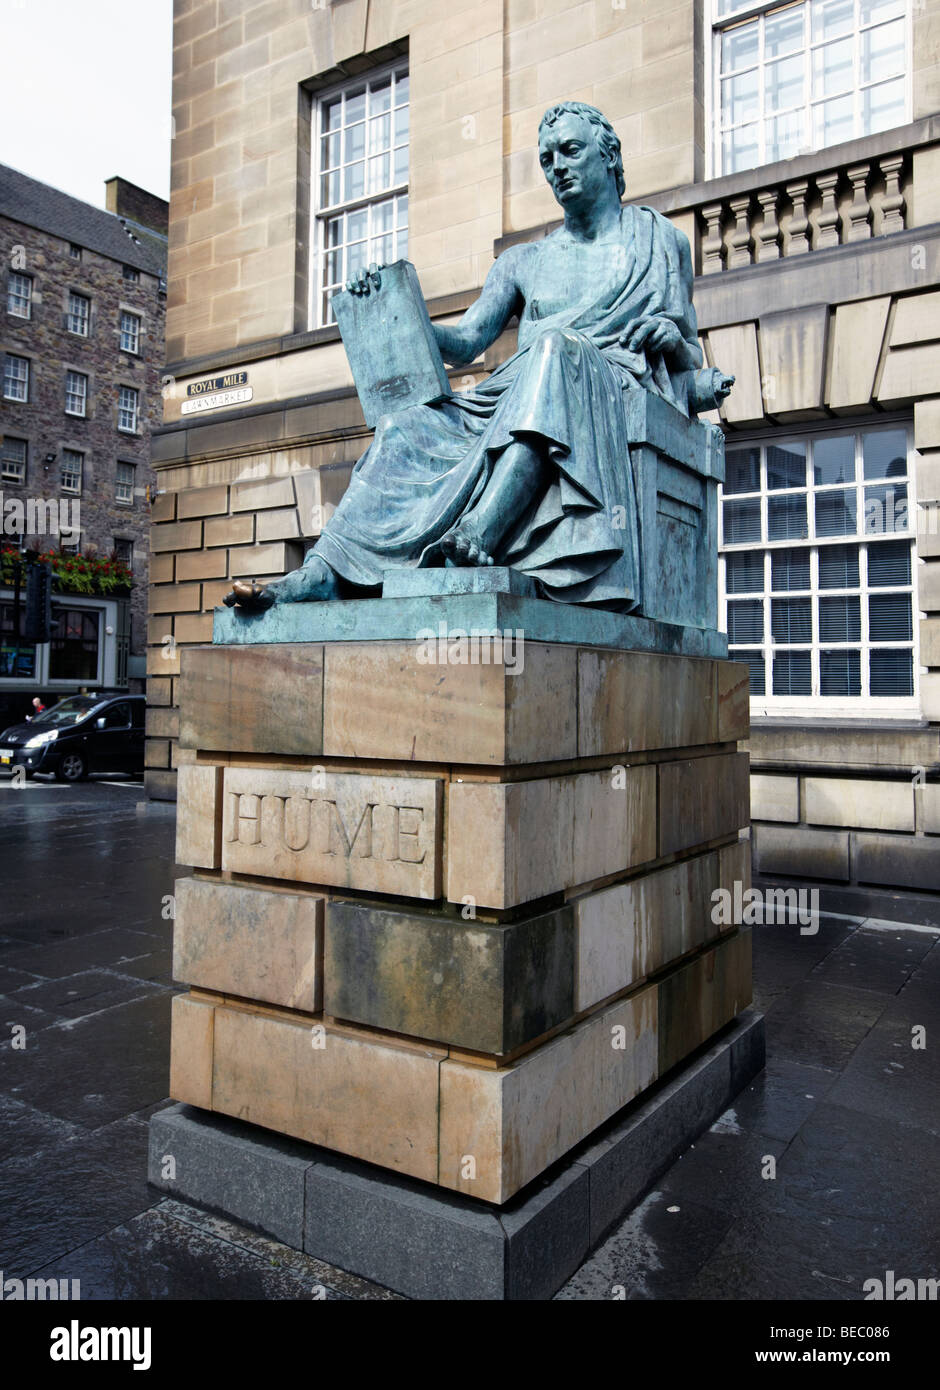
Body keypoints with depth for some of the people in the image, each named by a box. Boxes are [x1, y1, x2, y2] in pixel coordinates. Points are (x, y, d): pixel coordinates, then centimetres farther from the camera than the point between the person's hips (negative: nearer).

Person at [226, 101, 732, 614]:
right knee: (407, 427, -20)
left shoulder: (661, 241, 19)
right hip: (520, 398, 4)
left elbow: (690, 359, 16)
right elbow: (467, 342, 11)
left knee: (555, 344, -36)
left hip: (621, 391, -3)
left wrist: (672, 340, -7)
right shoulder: (522, 262, 25)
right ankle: (322, 571, -32)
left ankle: (479, 535, -52)